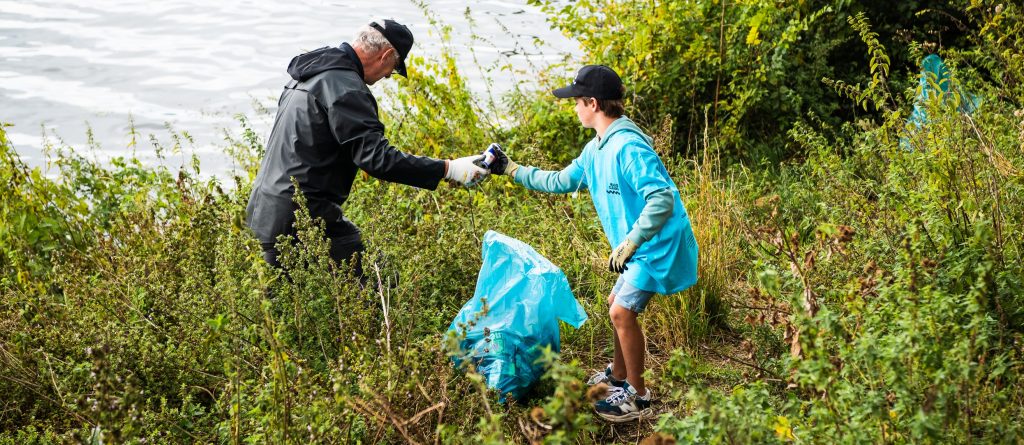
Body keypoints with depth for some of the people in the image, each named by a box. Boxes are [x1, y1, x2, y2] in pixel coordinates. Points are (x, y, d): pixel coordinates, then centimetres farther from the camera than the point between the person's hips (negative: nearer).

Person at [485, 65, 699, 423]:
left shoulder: (628, 147, -24)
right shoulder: (595, 150, 8)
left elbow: (663, 199, -30)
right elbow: (560, 181, 21)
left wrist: (629, 244, -29)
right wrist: (511, 170, 19)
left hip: (659, 244, -10)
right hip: (640, 245, 10)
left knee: (622, 312, -12)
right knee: (617, 305, 20)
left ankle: (638, 397, 1)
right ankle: (618, 376, 37)